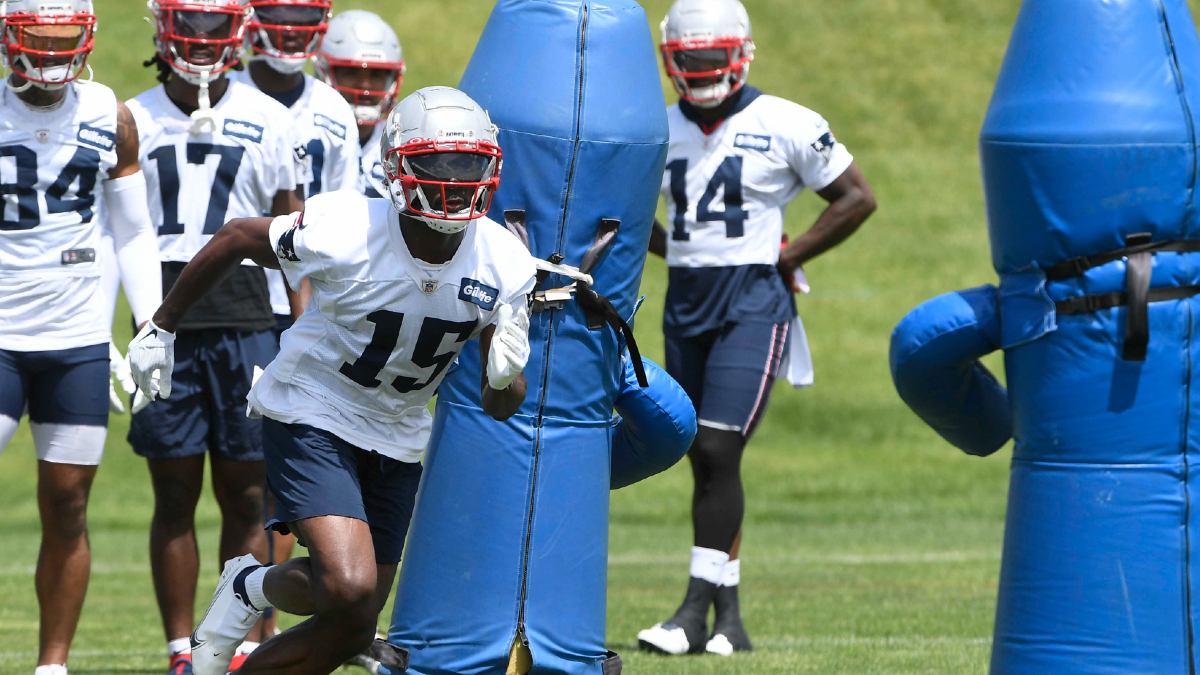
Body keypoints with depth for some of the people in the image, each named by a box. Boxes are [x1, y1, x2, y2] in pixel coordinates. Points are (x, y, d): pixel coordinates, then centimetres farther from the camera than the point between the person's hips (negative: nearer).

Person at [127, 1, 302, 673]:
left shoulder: (270, 119, 8)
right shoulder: (134, 120, 9)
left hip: (246, 321, 0)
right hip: (165, 321, 0)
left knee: (247, 495, 1)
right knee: (175, 495, 1)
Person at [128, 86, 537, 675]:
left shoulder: (503, 265, -14)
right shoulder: (346, 233, -26)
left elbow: (499, 408, -6)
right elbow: (235, 239, -7)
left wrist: (505, 376, -31)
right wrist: (161, 328, 2)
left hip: (395, 440, 5)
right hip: (310, 418, -5)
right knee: (350, 587, -24)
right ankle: (253, 588, 8)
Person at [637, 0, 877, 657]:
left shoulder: (785, 126, -7)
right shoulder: (661, 130, 8)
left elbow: (857, 198, 0)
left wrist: (786, 257, -5)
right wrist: (672, 250, 8)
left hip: (752, 300, -6)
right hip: (685, 301, 6)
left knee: (717, 452, -15)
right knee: (703, 458, 7)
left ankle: (698, 609, -12)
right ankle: (729, 620, 12)